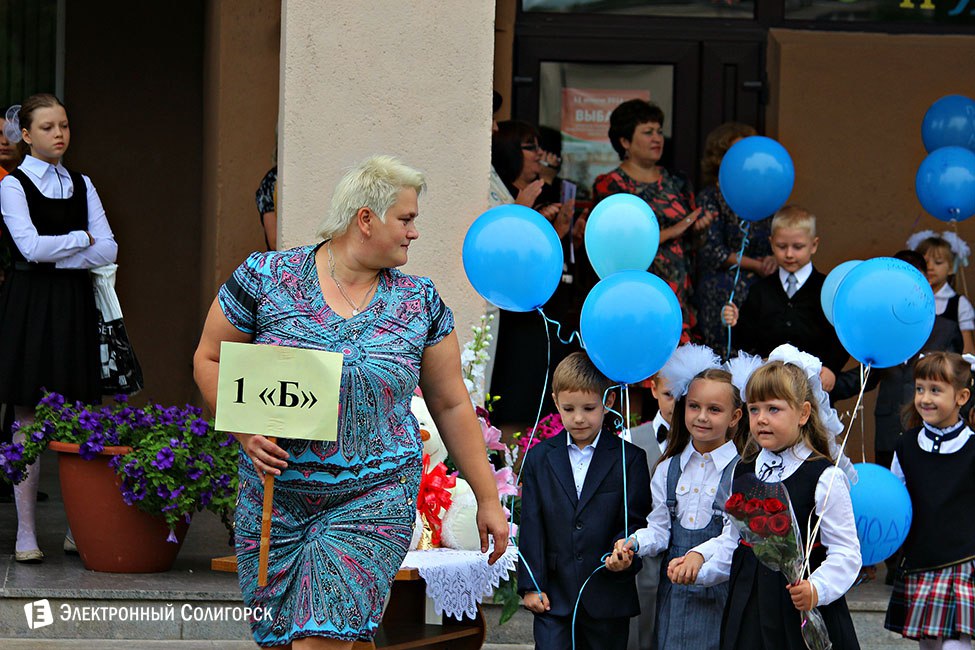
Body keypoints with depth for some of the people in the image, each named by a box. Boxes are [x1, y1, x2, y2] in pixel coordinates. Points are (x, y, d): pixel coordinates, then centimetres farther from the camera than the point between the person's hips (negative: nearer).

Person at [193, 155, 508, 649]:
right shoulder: (265, 277, -3)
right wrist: (245, 430, -11)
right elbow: (209, 360, 4)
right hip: (273, 502, 1)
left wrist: (487, 498, 10)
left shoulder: (419, 303, 4)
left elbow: (451, 405, 10)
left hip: (374, 500, 0)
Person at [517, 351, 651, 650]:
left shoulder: (630, 459, 3)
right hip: (553, 598, 1)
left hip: (608, 599, -1)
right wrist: (530, 586, 0)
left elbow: (637, 521, 0)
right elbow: (531, 527, 6)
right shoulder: (539, 458, 8)